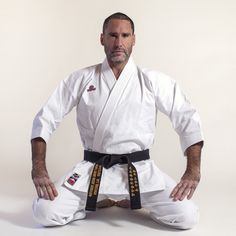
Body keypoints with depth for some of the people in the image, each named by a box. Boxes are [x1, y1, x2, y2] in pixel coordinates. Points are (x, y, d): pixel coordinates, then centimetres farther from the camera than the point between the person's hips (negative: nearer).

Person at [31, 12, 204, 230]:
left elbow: (189, 120, 0)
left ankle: (130, 201, 12)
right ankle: (98, 201, 12)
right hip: (92, 169, 0)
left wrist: (193, 170, -11)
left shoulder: (153, 81, 1)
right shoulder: (81, 79, 2)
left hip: (140, 169, 0)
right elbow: (45, 119, 0)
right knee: (45, 212, -18)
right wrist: (39, 168, -12)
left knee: (187, 216, -18)